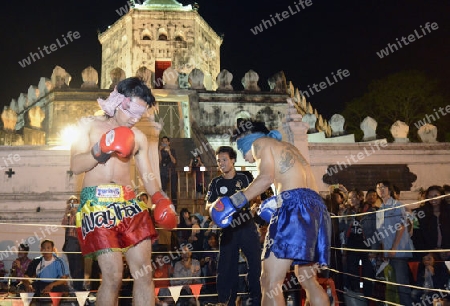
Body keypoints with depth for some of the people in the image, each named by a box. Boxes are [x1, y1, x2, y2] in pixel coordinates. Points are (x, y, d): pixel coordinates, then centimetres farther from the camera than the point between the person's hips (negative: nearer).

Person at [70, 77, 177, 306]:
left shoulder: (139, 137, 16)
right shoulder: (89, 125, 8)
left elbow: (147, 174, 15)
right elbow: (75, 166, -1)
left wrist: (160, 199, -3)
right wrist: (101, 149, -17)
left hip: (129, 203, 4)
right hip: (96, 202, -4)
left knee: (143, 272, -2)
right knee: (113, 274, -11)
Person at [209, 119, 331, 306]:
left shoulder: (260, 142, 8)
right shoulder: (286, 147, 33)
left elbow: (267, 177, -12)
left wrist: (235, 201, -11)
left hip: (295, 206, -9)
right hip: (316, 206, 9)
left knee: (270, 283, -9)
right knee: (307, 280, 20)